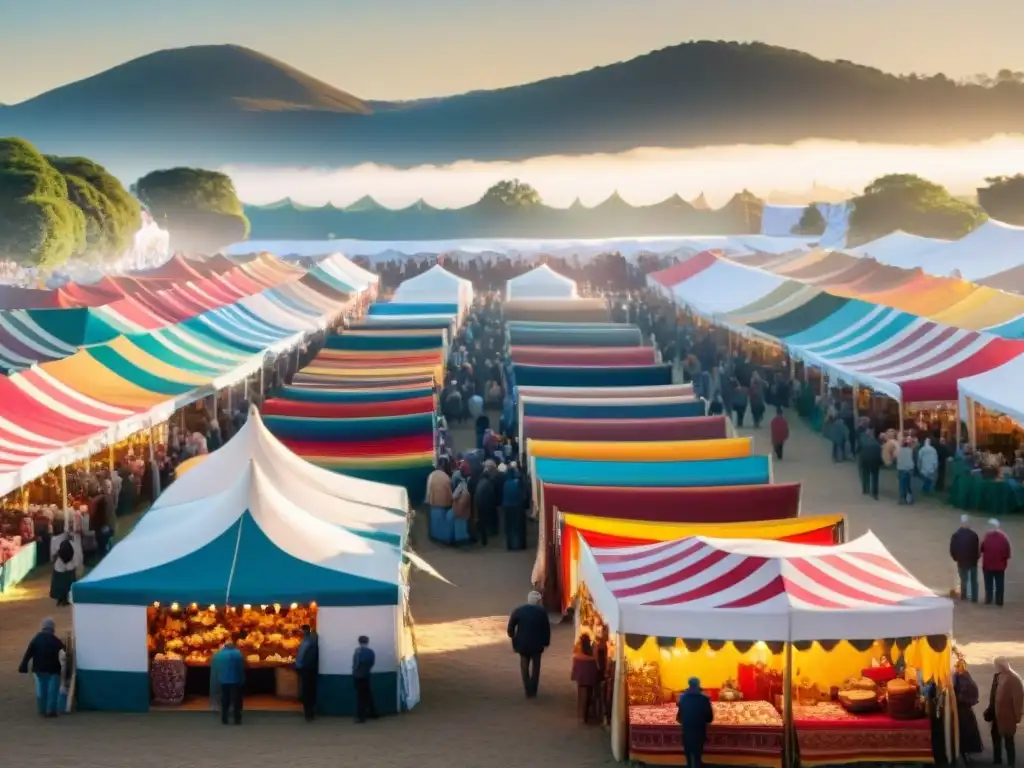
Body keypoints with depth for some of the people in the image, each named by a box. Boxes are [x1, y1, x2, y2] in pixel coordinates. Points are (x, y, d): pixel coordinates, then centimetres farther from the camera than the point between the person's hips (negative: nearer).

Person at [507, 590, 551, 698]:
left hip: (522, 644, 1)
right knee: (535, 667, 13)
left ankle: (528, 691, 1)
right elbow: (546, 629, -7)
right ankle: (533, 691, 12)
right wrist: (545, 643, 3)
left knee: (524, 667, 11)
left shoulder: (519, 611, -3)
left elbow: (511, 626, -2)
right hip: (537, 644, -1)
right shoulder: (542, 612, -7)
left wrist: (513, 638, 12)